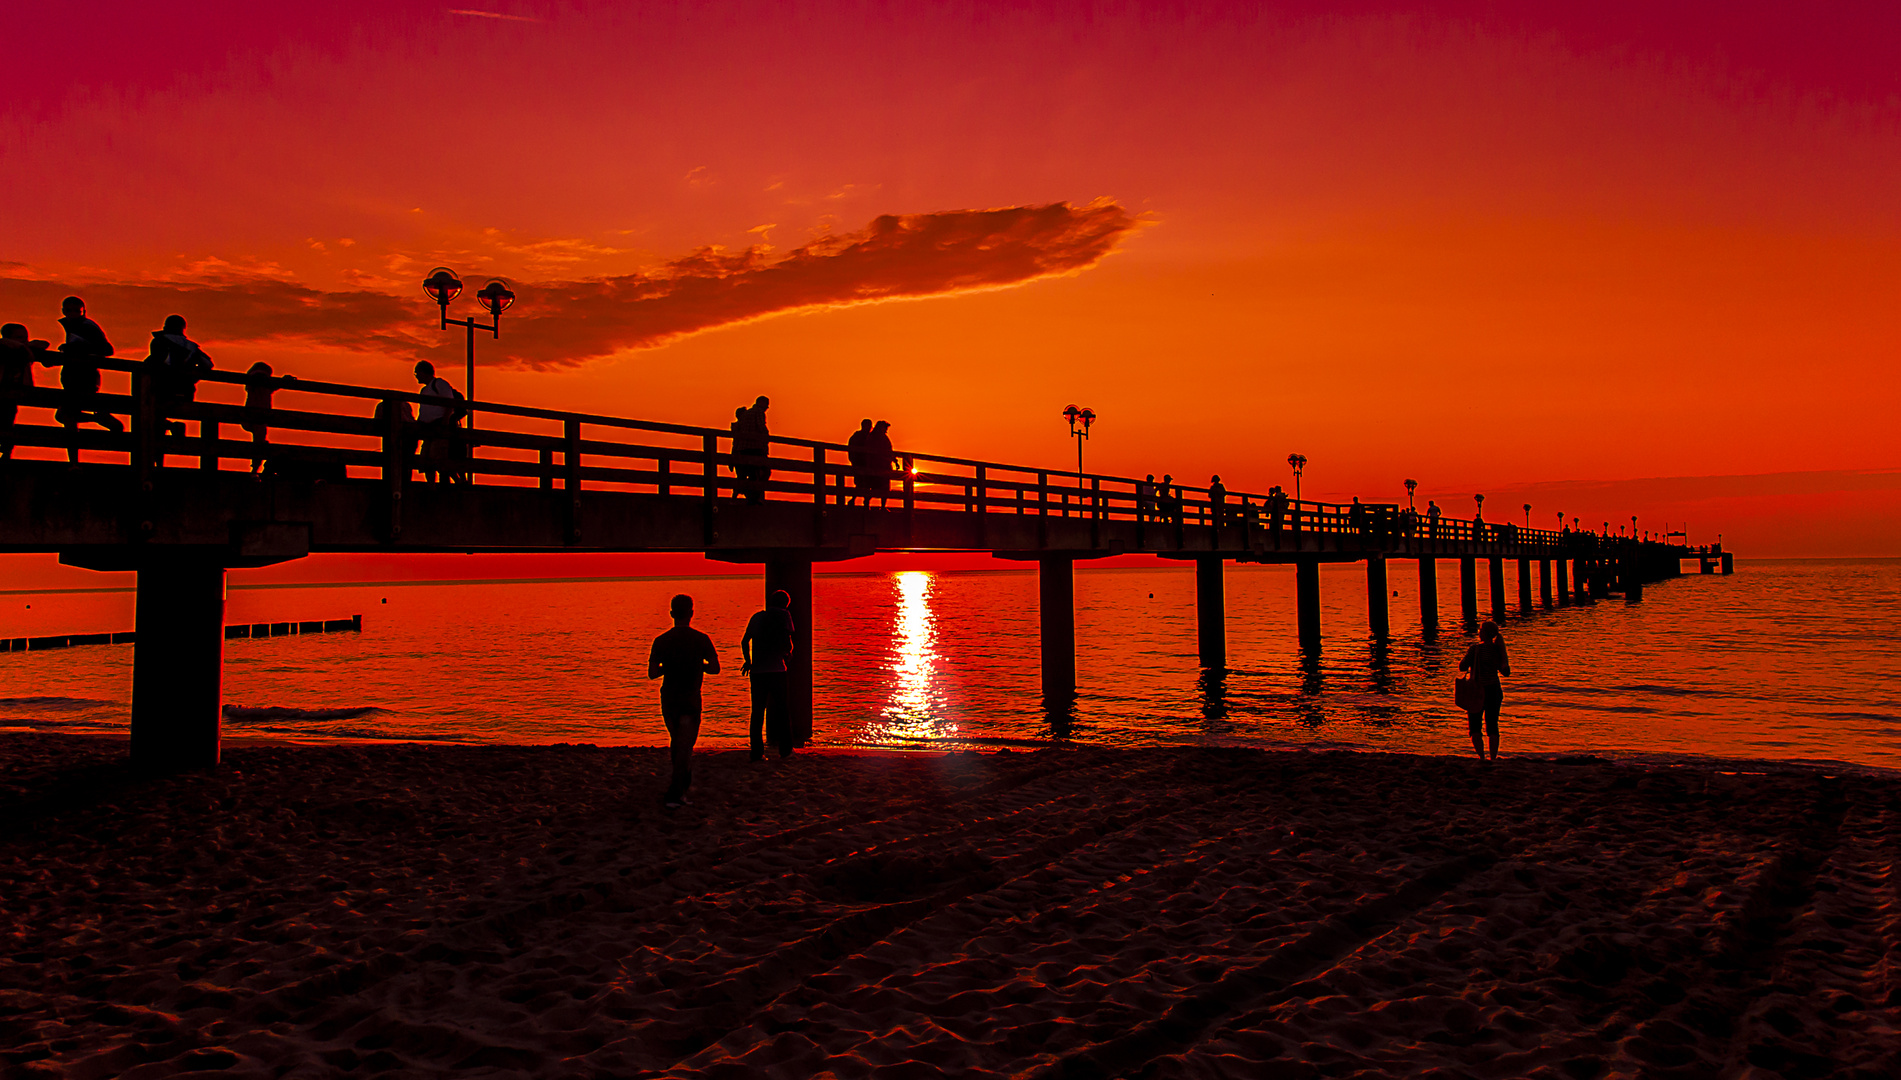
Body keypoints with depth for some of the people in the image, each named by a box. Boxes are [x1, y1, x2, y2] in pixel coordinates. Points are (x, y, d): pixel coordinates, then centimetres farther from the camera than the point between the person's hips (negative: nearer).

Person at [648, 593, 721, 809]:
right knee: (685, 746, -2)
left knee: (678, 741, 21)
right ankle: (674, 795, -10)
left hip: (668, 699, 3)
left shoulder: (661, 641, -4)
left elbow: (652, 673, -3)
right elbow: (715, 669, -8)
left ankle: (684, 783, 29)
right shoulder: (701, 640, -8)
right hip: (690, 701, -3)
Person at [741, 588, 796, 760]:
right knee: (782, 709, 10)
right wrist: (788, 652, 16)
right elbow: (787, 640, -5)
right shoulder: (783, 614, 1)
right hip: (776, 669, -3)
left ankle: (757, 752, 2)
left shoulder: (756, 617, 13)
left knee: (757, 711, 6)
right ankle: (786, 749, 14)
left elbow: (745, 641, 14)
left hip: (757, 670, 3)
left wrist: (748, 661, 27)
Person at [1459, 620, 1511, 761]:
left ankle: (1481, 757, -8)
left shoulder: (1475, 648, -13)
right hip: (1494, 690, 4)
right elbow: (1506, 672, 9)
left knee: (1475, 725, 6)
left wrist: (1461, 662, 9)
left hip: (1476, 691, -4)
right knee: (1492, 725, 13)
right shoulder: (1499, 649, 0)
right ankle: (1493, 757, 11)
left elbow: (1463, 667, -13)